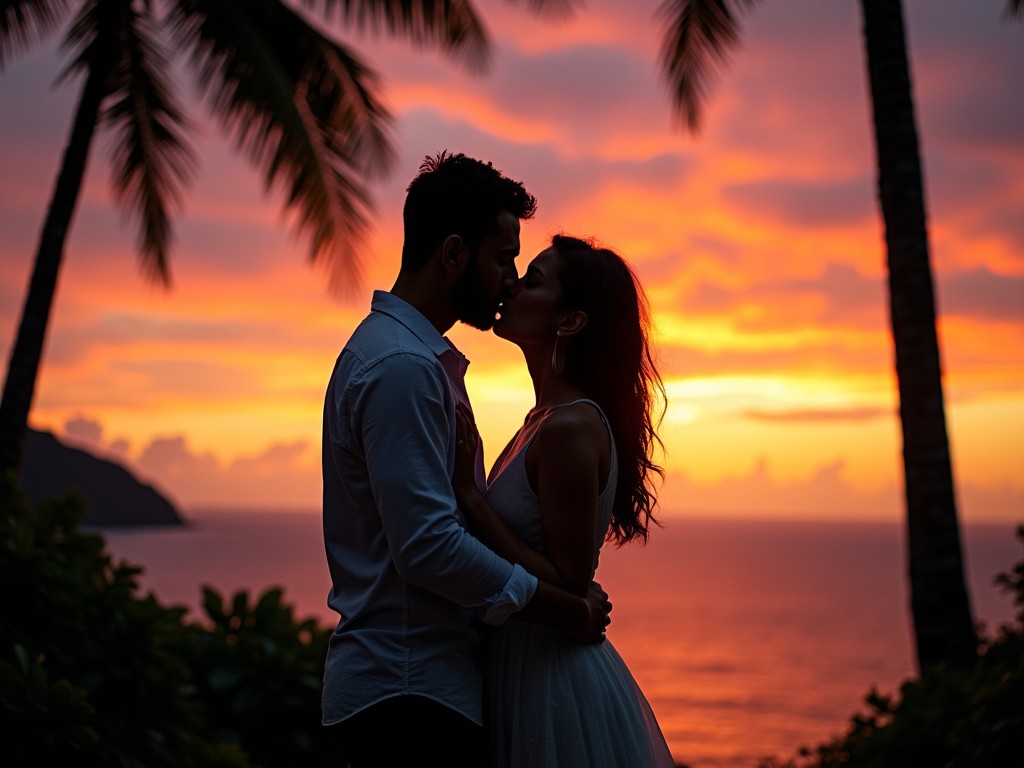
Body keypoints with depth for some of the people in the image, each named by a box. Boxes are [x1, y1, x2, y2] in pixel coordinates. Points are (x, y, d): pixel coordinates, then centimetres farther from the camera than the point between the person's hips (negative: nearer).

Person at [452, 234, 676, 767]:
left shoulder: (570, 429, -20)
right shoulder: (547, 419, 9)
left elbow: (567, 587, -22)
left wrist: (466, 491, -22)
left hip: (555, 685, -9)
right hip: (527, 675, 9)